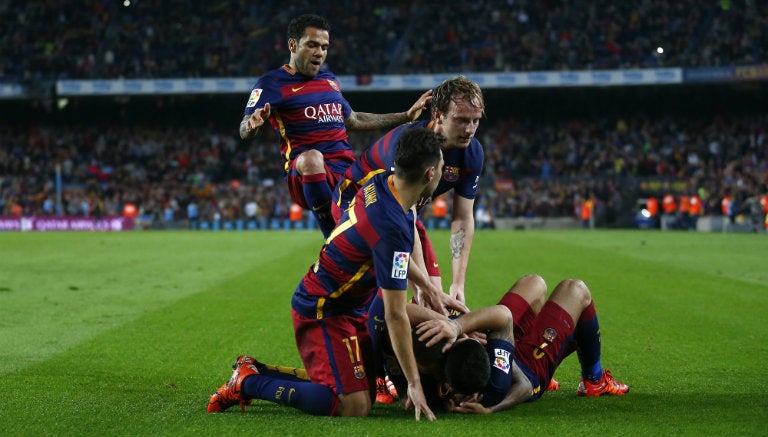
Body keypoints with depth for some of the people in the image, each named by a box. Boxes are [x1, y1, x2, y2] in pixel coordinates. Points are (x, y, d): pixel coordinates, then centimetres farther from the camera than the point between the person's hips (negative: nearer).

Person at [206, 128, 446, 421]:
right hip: (324, 313, -10)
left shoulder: (379, 184, -4)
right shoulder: (392, 229, -31)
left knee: (367, 393, 11)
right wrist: (414, 383, -20)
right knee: (355, 407, -14)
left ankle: (254, 372, 18)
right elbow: (394, 315, -26)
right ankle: (248, 382, -2)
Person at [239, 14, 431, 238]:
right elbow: (244, 132, -10)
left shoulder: (330, 80, 22)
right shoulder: (272, 83, 1)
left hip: (348, 169, 7)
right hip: (306, 173, -7)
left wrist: (406, 116, 39)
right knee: (312, 158, -41)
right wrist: (253, 124, -36)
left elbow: (353, 120, 37)